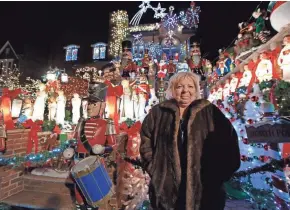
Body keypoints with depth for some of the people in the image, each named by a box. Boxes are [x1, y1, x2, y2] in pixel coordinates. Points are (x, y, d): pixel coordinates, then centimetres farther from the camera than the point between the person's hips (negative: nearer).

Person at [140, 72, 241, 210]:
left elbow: (228, 141, 0)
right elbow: (146, 142, 4)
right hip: (166, 187, 1)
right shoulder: (157, 113, 3)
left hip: (203, 188, 0)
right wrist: (154, 170, -3)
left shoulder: (210, 112, 3)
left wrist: (217, 174, -5)